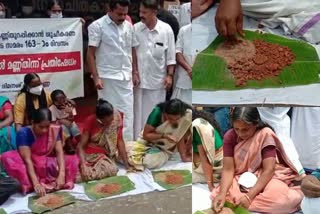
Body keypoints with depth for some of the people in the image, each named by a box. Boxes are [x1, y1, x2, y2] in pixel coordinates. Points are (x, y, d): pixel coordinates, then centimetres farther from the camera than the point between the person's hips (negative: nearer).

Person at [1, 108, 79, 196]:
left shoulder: (54, 131, -9)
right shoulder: (24, 133, -20)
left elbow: (59, 152, -17)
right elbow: (27, 159, -27)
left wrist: (61, 174, -33)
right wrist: (36, 183, -39)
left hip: (49, 165, 3)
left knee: (73, 159, -18)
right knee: (7, 157, -31)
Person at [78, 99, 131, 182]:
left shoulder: (116, 119, -8)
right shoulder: (90, 121, -13)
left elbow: (120, 141, -8)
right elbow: (81, 146, -14)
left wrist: (126, 164, -13)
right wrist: (83, 164, -31)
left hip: (105, 156, 2)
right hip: (89, 155, -2)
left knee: (112, 170, -30)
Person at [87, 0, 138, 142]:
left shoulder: (129, 26, 9)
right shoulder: (97, 26, -6)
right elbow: (90, 54, -8)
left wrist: (135, 73, 12)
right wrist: (96, 77, -14)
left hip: (126, 77, 5)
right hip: (107, 77, -5)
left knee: (127, 113, 6)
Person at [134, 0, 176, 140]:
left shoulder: (166, 29, -5)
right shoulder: (135, 29, -3)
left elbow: (170, 54, -1)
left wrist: (169, 75, -4)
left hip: (157, 78, -1)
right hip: (139, 78, 1)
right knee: (139, 111, 8)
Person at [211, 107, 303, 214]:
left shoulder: (265, 134, -18)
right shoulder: (230, 136, -10)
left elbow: (268, 170, -22)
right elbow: (228, 170, -13)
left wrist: (249, 196, -31)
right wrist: (222, 194, -32)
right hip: (241, 180, 3)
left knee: (286, 199, -34)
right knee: (218, 195, -27)